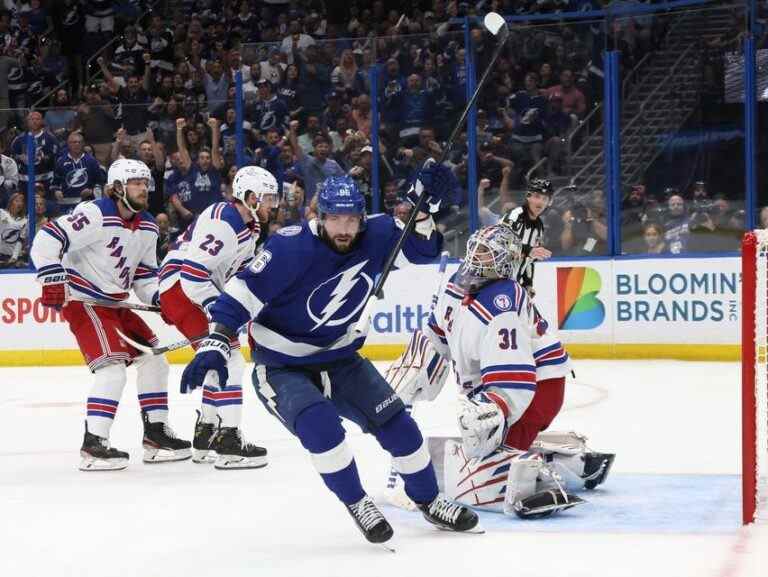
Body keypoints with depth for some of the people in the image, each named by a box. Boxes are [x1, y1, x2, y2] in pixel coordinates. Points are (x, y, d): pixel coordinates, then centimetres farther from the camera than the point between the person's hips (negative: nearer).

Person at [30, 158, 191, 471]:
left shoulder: (147, 227, 7)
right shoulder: (96, 215, -20)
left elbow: (144, 274, 14)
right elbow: (46, 240, -24)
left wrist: (161, 298, -4)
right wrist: (53, 279, -30)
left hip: (115, 304, 9)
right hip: (83, 302, -9)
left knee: (154, 359, 9)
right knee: (113, 368, -21)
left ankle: (156, 434, 20)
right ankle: (93, 445, -19)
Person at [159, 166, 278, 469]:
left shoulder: (249, 226, 10)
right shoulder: (221, 222, -22)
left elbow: (242, 272, 19)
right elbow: (192, 273, -28)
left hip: (203, 289, 11)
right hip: (179, 288, -11)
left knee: (223, 361, 18)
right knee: (228, 358, -17)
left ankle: (205, 436, 27)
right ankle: (228, 441, -19)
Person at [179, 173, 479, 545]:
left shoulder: (374, 236, -11)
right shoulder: (290, 247, -27)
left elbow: (421, 249, -2)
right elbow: (242, 294, -25)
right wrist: (215, 344, -34)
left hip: (339, 358, 5)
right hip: (280, 367, -5)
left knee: (396, 422, 3)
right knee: (321, 426, -29)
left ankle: (429, 502, 25)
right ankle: (358, 505, -7)